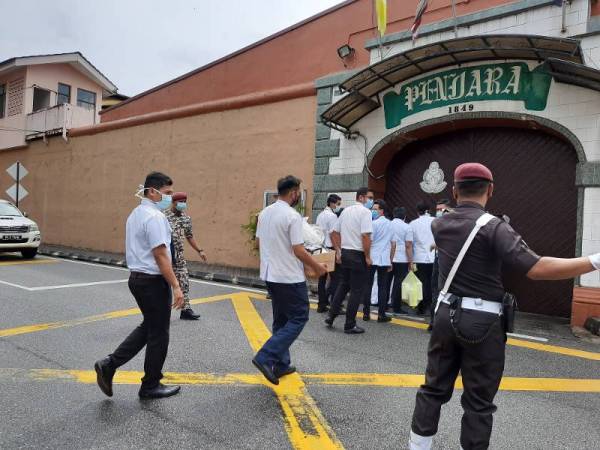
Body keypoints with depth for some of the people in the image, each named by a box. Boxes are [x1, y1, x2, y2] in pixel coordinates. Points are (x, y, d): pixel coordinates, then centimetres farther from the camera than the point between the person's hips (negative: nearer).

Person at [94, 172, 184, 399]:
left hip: (137, 277, 9)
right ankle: (150, 386, 21)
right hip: (153, 281, -9)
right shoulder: (155, 217, -18)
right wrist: (175, 286, -20)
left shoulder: (135, 214, 12)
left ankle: (109, 364, 17)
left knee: (148, 327, 23)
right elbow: (160, 255, -22)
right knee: (158, 333, 6)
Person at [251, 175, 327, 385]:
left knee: (281, 320, 17)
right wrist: (317, 267, -4)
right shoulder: (292, 216, -18)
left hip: (269, 274, 9)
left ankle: (281, 364, 22)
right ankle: (265, 357, -5)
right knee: (299, 318, 3)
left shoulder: (264, 213, 7)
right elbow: (299, 250, -18)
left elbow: (259, 242, 15)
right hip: (290, 277, -9)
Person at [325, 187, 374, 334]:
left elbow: (335, 232, 15)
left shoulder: (346, 211, 13)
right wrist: (367, 257, -13)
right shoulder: (365, 212, -11)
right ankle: (350, 325, 9)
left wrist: (339, 251, 19)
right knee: (357, 290, 2)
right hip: (358, 255, -8)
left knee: (343, 285, 21)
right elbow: (365, 236, -21)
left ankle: (331, 316, 21)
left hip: (345, 253, 8)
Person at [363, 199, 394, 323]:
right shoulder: (390, 224, 11)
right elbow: (393, 244, 14)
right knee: (382, 287, 6)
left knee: (368, 286, 4)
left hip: (372, 258, -4)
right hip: (385, 260, 4)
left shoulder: (374, 223, -7)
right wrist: (390, 261, 20)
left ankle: (366, 313, 7)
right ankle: (381, 314, 6)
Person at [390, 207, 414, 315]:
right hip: (402, 259, -4)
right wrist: (410, 262, -4)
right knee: (398, 283, 2)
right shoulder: (407, 227, -5)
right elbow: (408, 246, -8)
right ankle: (396, 307, 8)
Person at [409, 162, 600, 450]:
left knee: (434, 388, 17)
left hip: (447, 315, 6)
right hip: (482, 322, -5)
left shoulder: (439, 225, 3)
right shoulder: (493, 227, -16)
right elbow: (536, 269, -24)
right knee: (478, 402, 9)